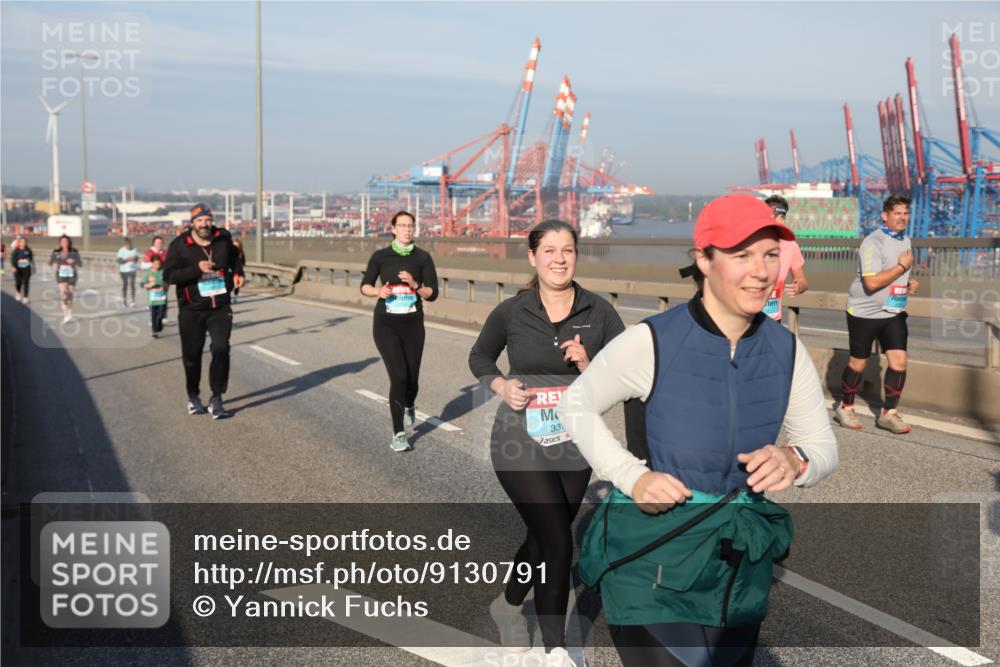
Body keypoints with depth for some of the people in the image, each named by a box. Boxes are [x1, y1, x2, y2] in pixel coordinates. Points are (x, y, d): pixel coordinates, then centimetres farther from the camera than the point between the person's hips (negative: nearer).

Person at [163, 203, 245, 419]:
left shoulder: (223, 238, 3)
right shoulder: (179, 245, -7)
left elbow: (233, 257, 25)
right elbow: (168, 275, -14)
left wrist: (237, 273, 5)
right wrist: (196, 269, -24)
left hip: (220, 307, 2)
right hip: (191, 310, -1)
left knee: (221, 350, -10)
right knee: (192, 354, 7)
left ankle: (216, 399, -2)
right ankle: (193, 397, 27)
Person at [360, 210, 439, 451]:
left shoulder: (423, 257, -1)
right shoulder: (380, 256, -2)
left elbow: (432, 294, -2)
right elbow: (365, 286, 8)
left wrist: (415, 285, -21)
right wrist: (378, 291, -13)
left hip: (412, 324, 2)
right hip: (386, 324, -1)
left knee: (412, 379, 7)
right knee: (399, 376, -15)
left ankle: (409, 406, 46)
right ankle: (398, 434, -2)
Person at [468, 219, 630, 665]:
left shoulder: (599, 312, -4)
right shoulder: (511, 312, -6)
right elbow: (479, 357, 10)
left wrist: (591, 368, -20)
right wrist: (501, 386, -8)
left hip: (575, 445, 3)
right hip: (522, 443, -3)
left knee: (544, 538, 18)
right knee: (558, 543, -11)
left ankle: (509, 604, 48)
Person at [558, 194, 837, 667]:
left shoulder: (785, 350, -4)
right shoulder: (651, 342, -17)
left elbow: (823, 446, 5)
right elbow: (576, 404, -4)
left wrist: (795, 461, -20)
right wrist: (631, 476, -17)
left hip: (742, 565, 5)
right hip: (652, 560, -5)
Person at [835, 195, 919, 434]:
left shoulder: (906, 241, 9)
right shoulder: (873, 242, -17)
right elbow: (872, 282, -26)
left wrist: (912, 282, 1)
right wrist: (903, 266, -18)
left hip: (893, 313, 6)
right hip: (865, 313, -6)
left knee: (899, 360, -4)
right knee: (858, 363, 6)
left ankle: (889, 413, 6)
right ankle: (845, 407, 25)